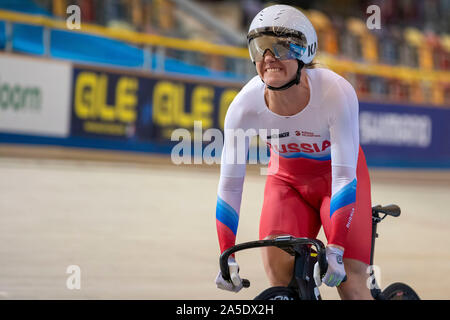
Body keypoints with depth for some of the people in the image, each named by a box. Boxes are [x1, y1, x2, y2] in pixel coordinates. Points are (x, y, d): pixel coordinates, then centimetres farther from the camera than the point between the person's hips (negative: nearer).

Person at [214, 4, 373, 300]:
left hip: (335, 177, -2)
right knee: (278, 272, -24)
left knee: (350, 284, -14)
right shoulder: (245, 105, -26)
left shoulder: (337, 92, -32)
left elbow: (344, 176, -32)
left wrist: (335, 250, -39)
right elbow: (230, 185, -19)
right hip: (288, 180, 2)